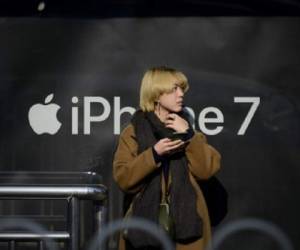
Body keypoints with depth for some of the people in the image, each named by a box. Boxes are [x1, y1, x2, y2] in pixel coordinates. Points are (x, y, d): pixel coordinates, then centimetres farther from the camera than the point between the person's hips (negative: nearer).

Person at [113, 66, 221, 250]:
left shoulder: (185, 128, 11)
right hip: (146, 223, -2)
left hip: (184, 223, 2)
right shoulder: (134, 132, 2)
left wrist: (189, 135, -9)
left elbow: (207, 170, -1)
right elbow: (123, 178, -9)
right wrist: (154, 154, -19)